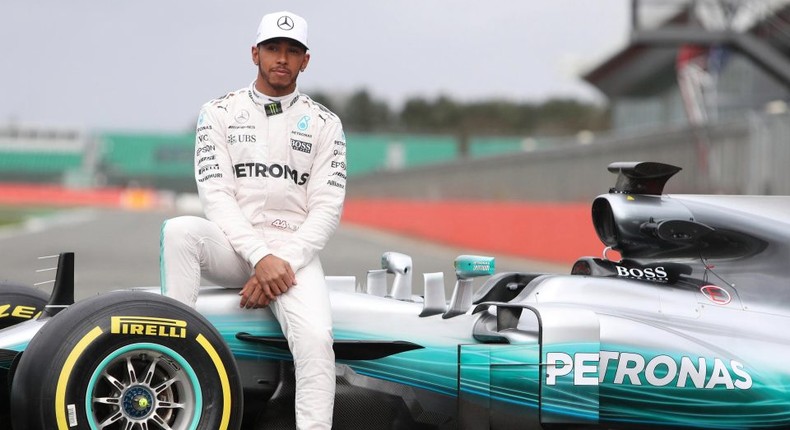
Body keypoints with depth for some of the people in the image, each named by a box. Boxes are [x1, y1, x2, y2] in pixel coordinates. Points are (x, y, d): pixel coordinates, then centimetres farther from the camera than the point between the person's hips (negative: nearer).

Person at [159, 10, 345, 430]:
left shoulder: (325, 124, 9)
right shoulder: (219, 112, 7)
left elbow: (326, 209, 1)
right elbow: (216, 195, -4)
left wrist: (285, 263, -15)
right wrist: (260, 258, -17)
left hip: (293, 254, 0)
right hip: (232, 246, 0)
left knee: (315, 340, -29)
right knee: (179, 230, -34)